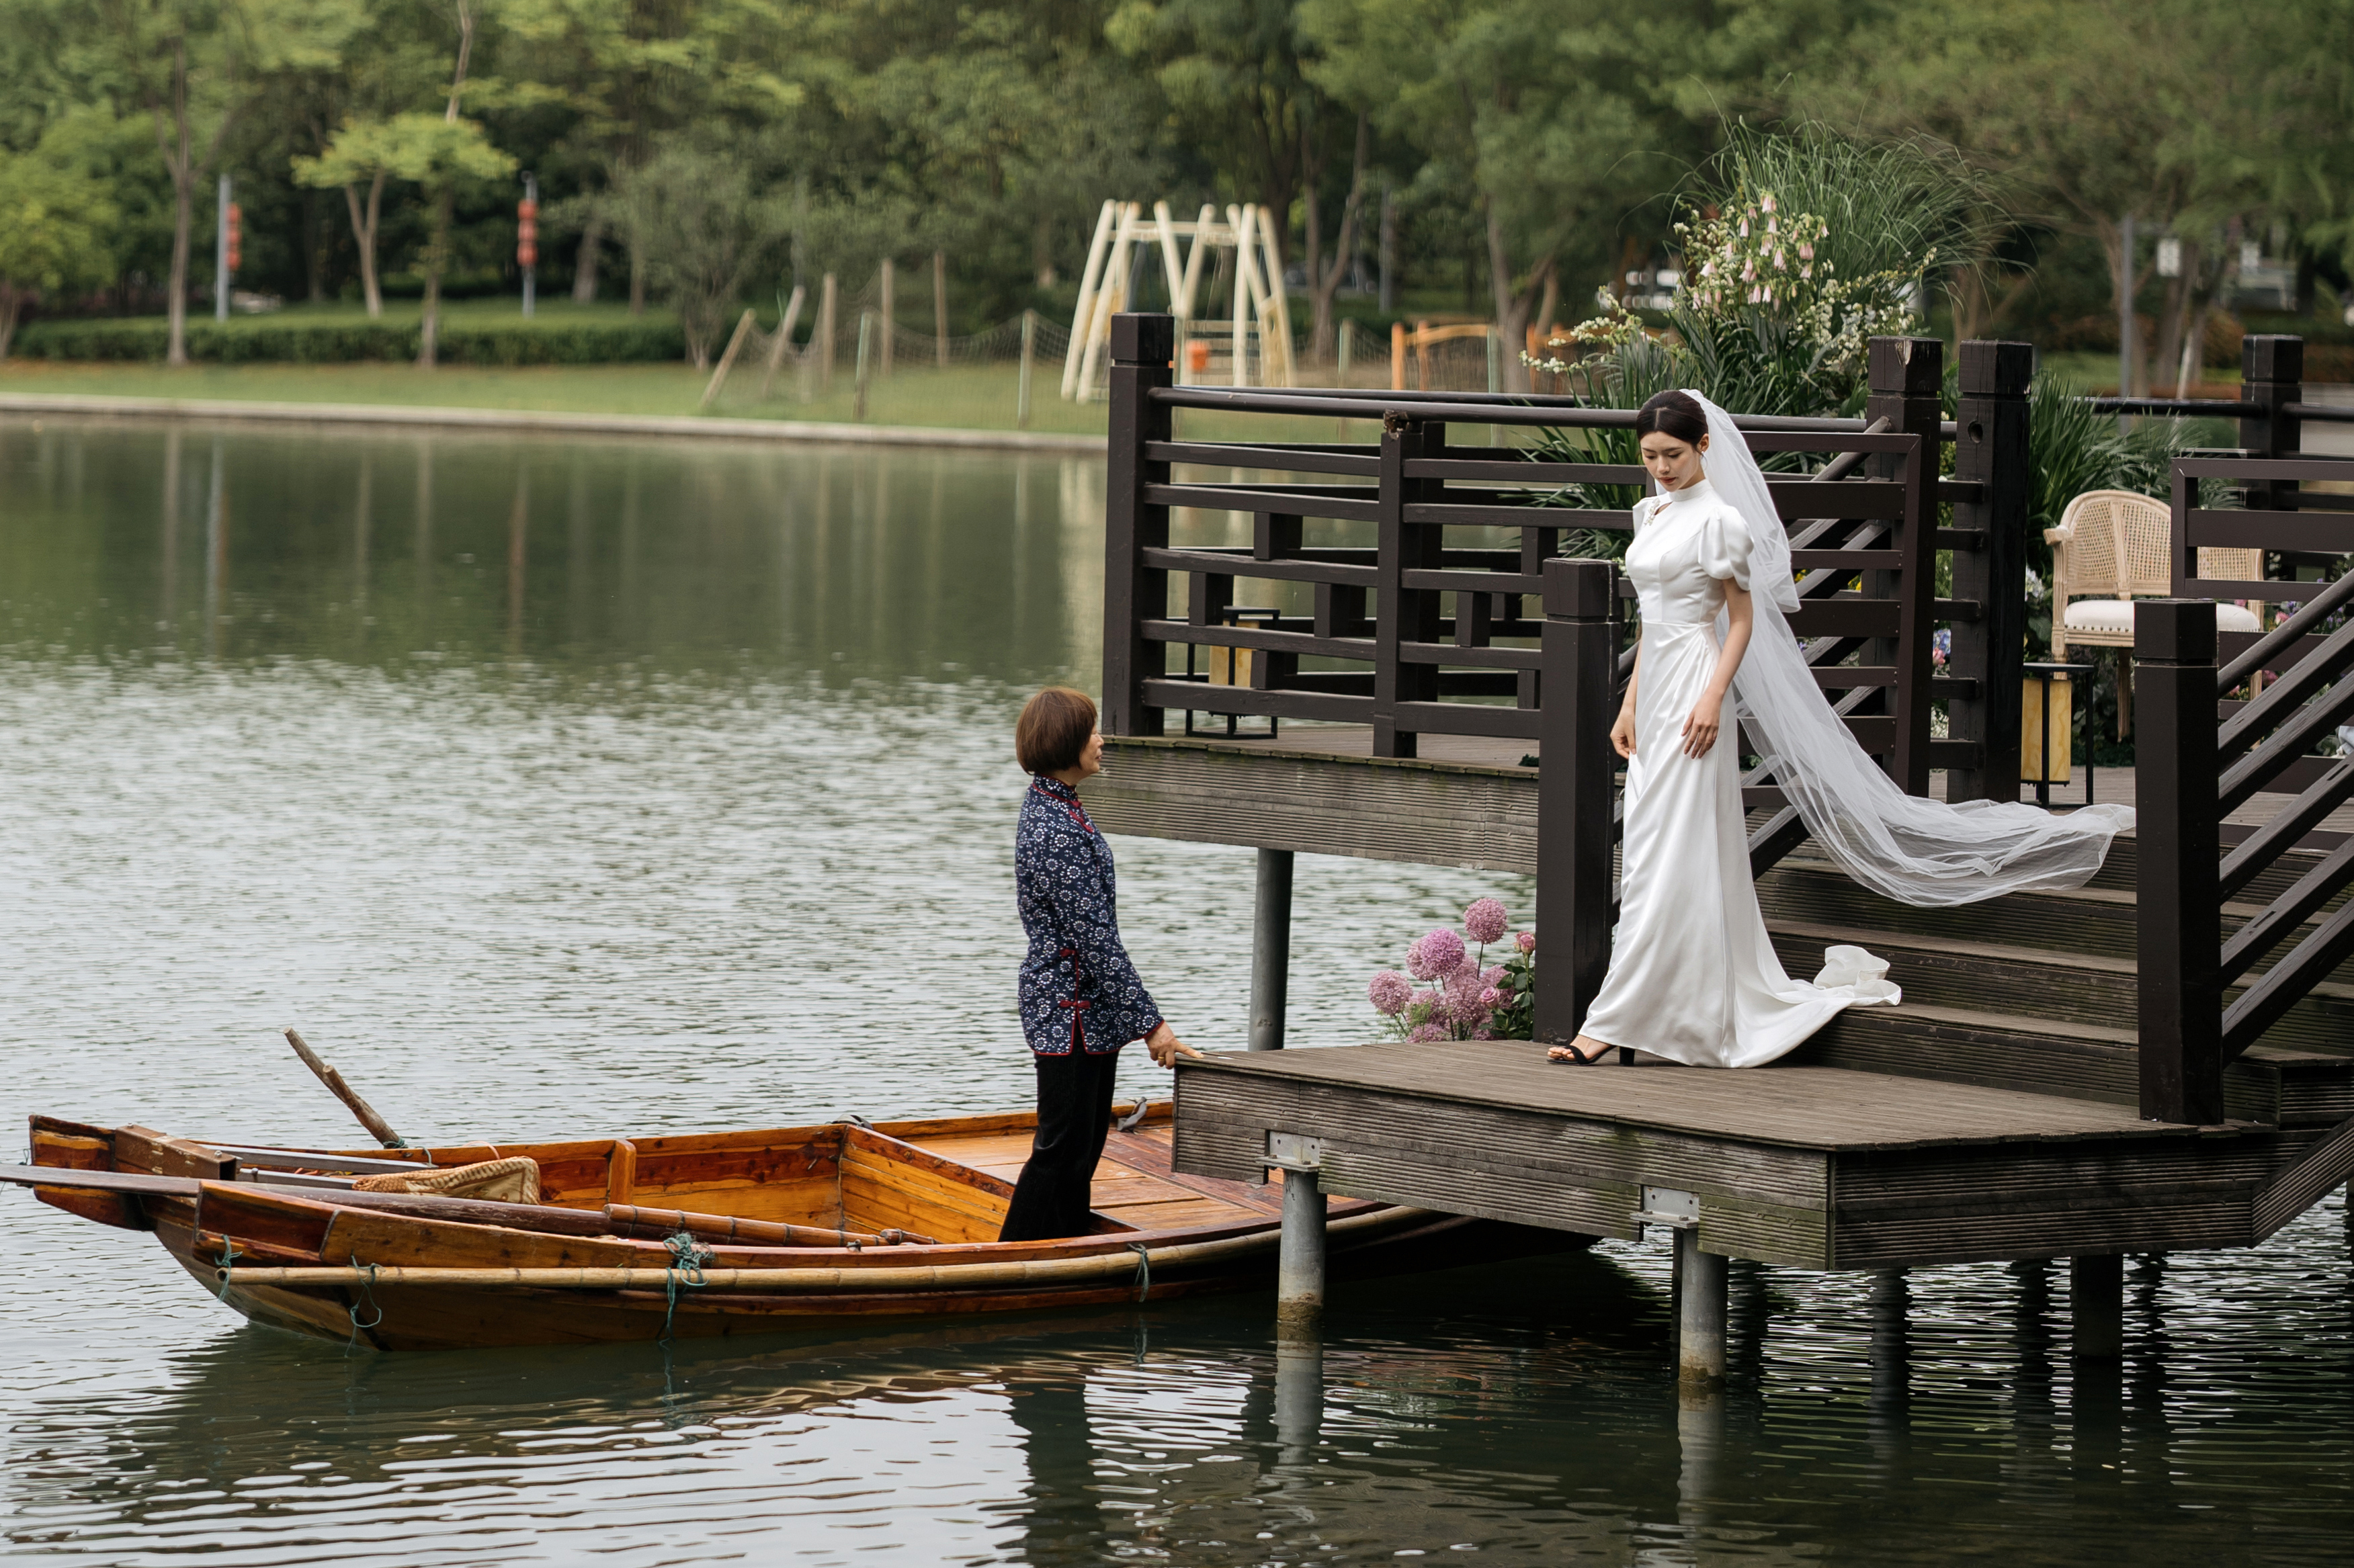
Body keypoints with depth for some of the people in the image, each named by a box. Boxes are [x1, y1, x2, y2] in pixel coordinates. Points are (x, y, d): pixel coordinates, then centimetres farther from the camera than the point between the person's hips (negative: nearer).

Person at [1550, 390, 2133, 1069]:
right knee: (1651, 854, 9)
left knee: (1667, 862, -9)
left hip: (1692, 686, -9)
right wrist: (1631, 704, 17)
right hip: (1655, 685, 9)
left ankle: (1613, 1021, -13)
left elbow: (1743, 618, -9)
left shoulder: (1718, 520, -10)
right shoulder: (1652, 513, 14)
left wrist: (1712, 698, -18)